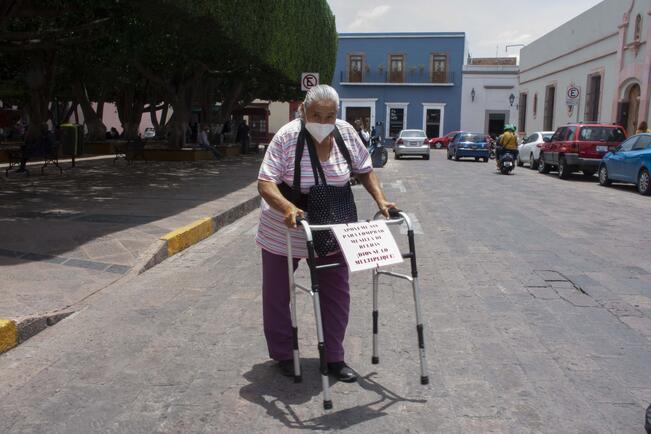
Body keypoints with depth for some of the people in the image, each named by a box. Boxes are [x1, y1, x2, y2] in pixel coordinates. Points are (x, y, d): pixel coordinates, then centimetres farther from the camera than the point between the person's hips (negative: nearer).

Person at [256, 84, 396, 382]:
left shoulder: (347, 133, -9)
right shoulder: (287, 136, -21)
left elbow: (364, 170, 5)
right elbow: (265, 182, -25)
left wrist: (381, 200, -8)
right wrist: (287, 207, -43)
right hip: (285, 229, -3)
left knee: (337, 293, 8)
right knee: (277, 294, 9)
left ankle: (334, 358, 25)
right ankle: (282, 355, 30)